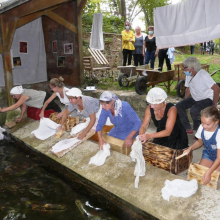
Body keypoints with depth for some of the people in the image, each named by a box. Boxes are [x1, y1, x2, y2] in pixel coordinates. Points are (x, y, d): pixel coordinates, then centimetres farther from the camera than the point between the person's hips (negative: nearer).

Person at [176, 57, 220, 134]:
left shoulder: (203, 75, -26)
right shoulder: (188, 75, -2)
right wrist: (185, 102, 9)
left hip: (207, 99, -8)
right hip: (195, 98, 8)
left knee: (194, 110, -33)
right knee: (179, 106, -9)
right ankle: (187, 128, 2)